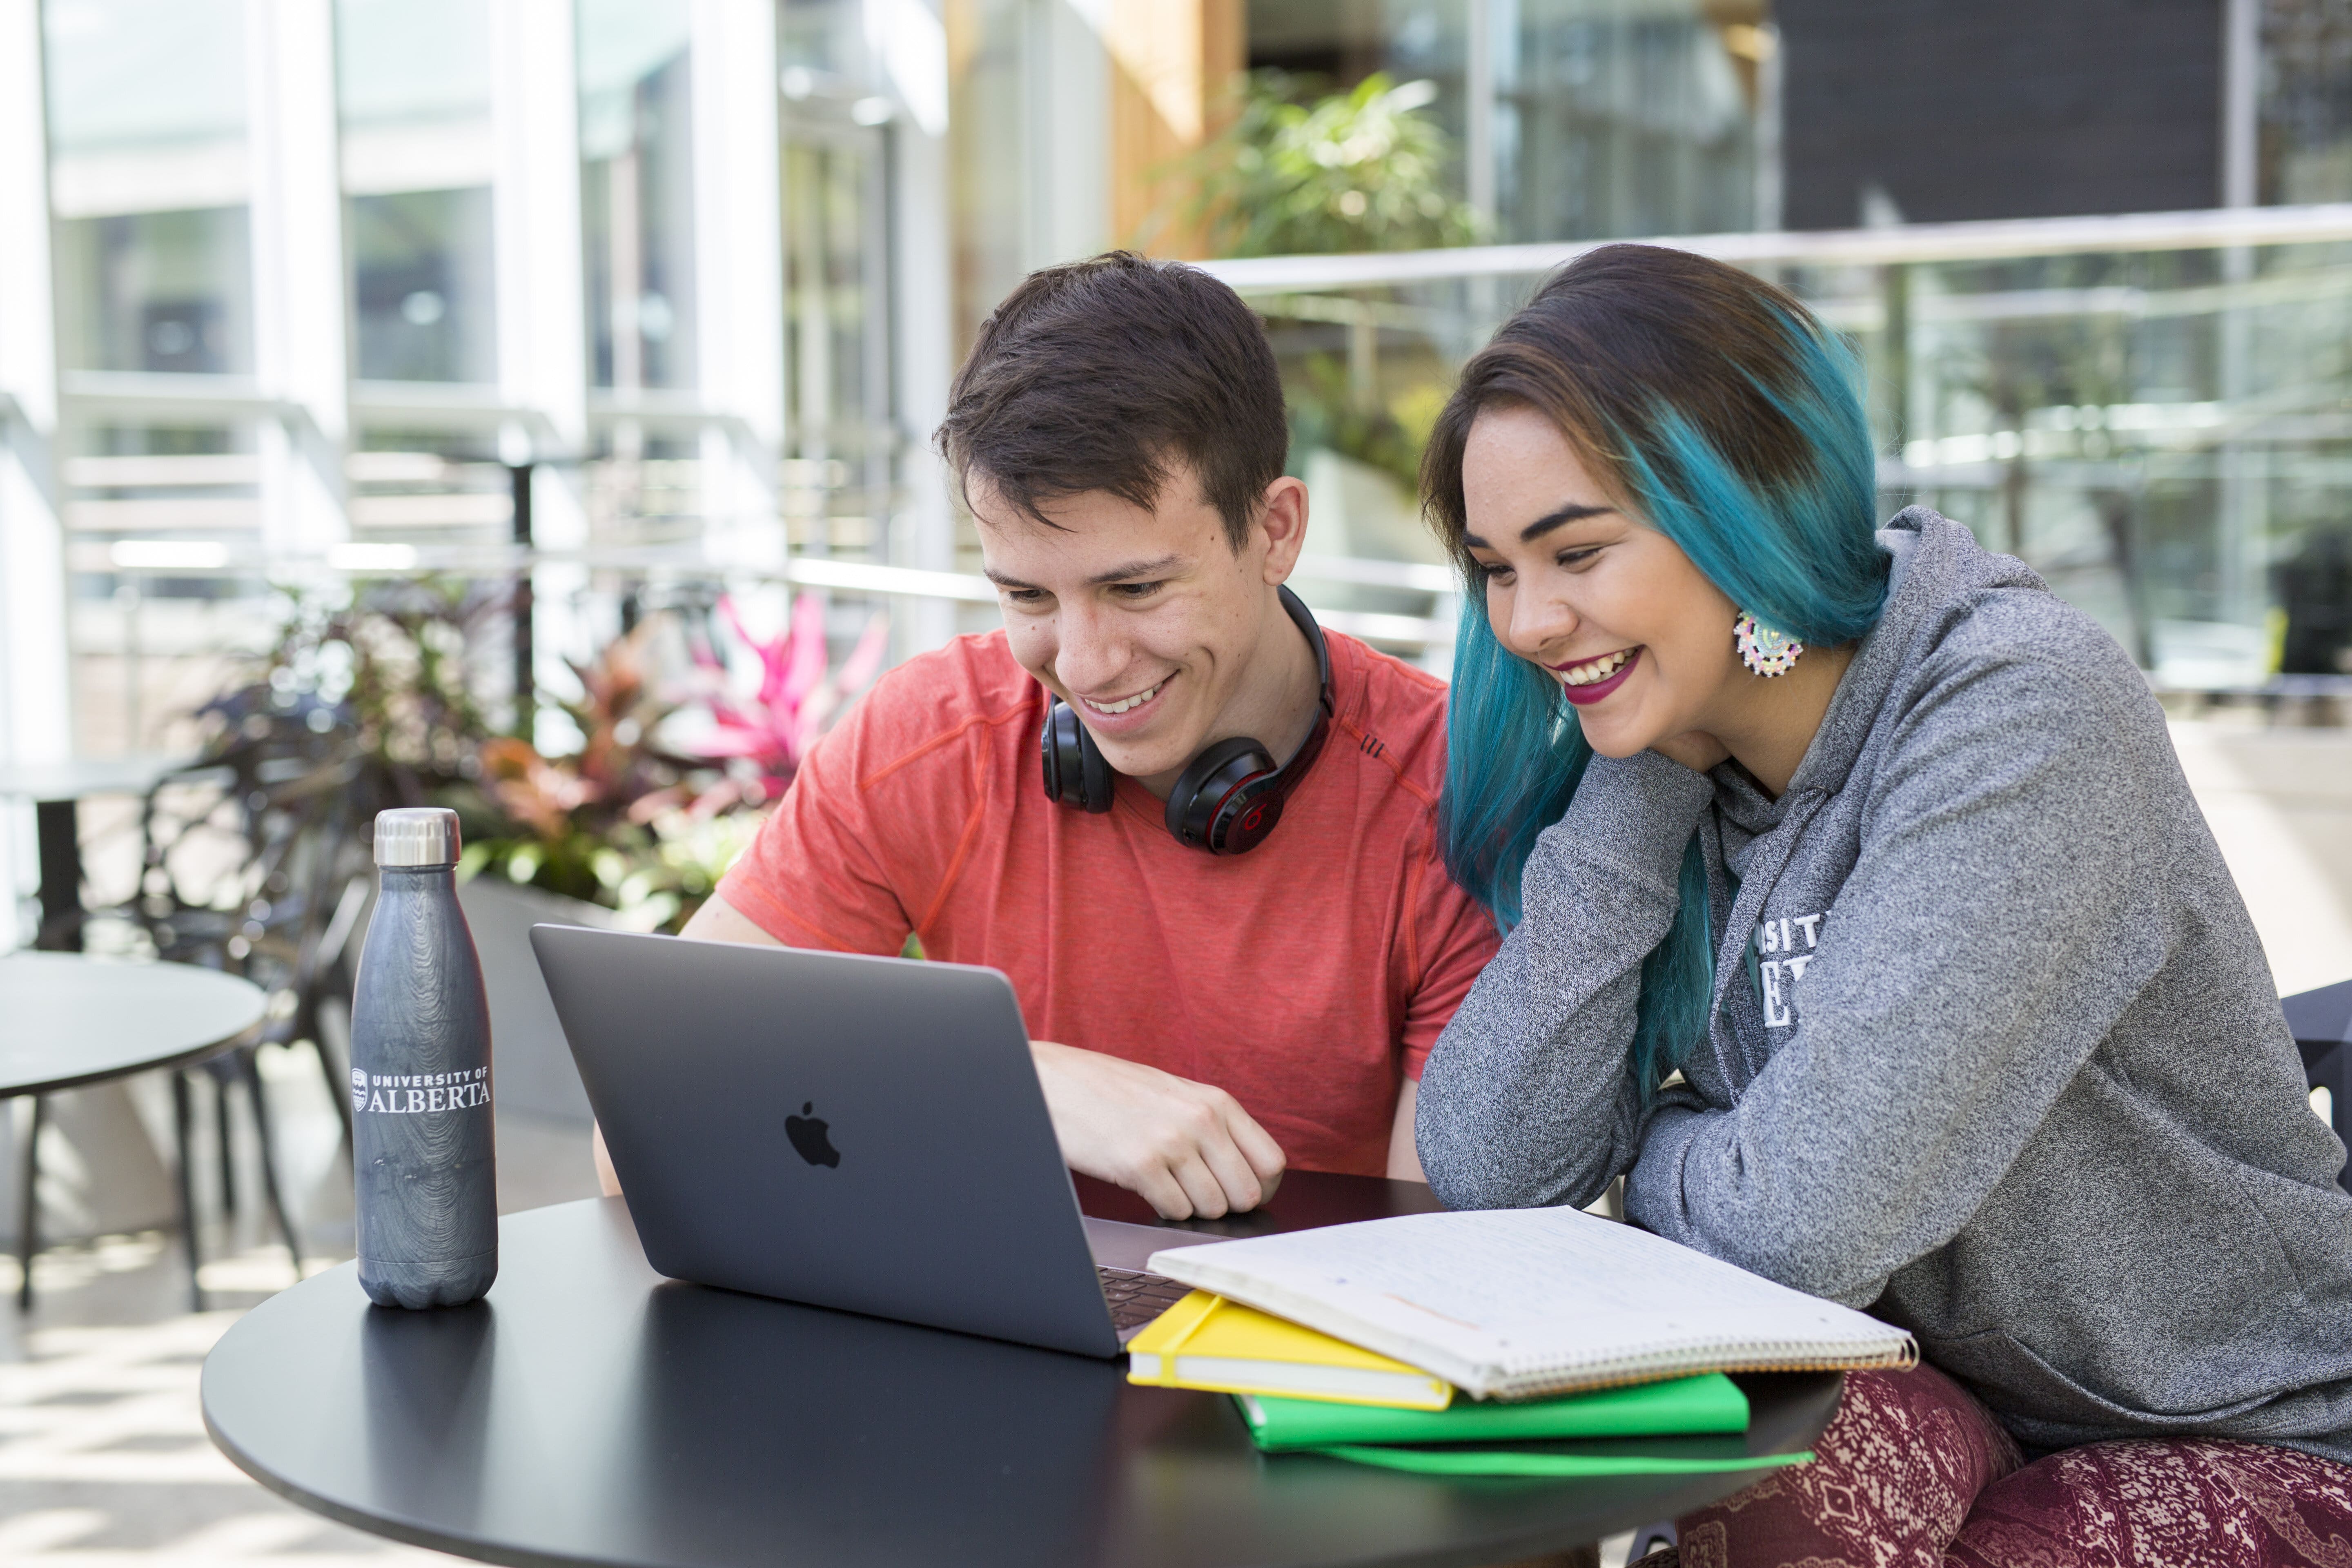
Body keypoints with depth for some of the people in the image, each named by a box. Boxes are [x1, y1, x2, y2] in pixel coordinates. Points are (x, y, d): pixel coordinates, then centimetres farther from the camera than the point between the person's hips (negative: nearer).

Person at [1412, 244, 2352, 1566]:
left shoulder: (2021, 711, -23)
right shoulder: (1667, 749, -1)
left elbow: (1806, 1224, -29)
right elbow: (1488, 1173, -11)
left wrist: (1656, 1150, -7)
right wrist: (1638, 788, -14)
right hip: (1952, 1398, 5)